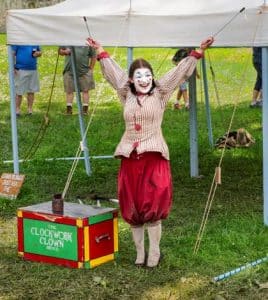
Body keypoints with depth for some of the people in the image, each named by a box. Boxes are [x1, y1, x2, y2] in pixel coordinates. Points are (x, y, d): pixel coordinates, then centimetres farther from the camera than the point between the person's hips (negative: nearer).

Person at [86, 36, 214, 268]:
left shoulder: (160, 93, 3)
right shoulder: (127, 95, 11)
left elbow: (181, 71, 2)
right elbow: (112, 71, 23)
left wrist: (198, 52, -2)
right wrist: (100, 51, 30)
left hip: (154, 156, -3)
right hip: (130, 157, 4)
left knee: (153, 206, -8)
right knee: (132, 208, 6)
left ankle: (154, 253, 3)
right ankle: (140, 253, 18)